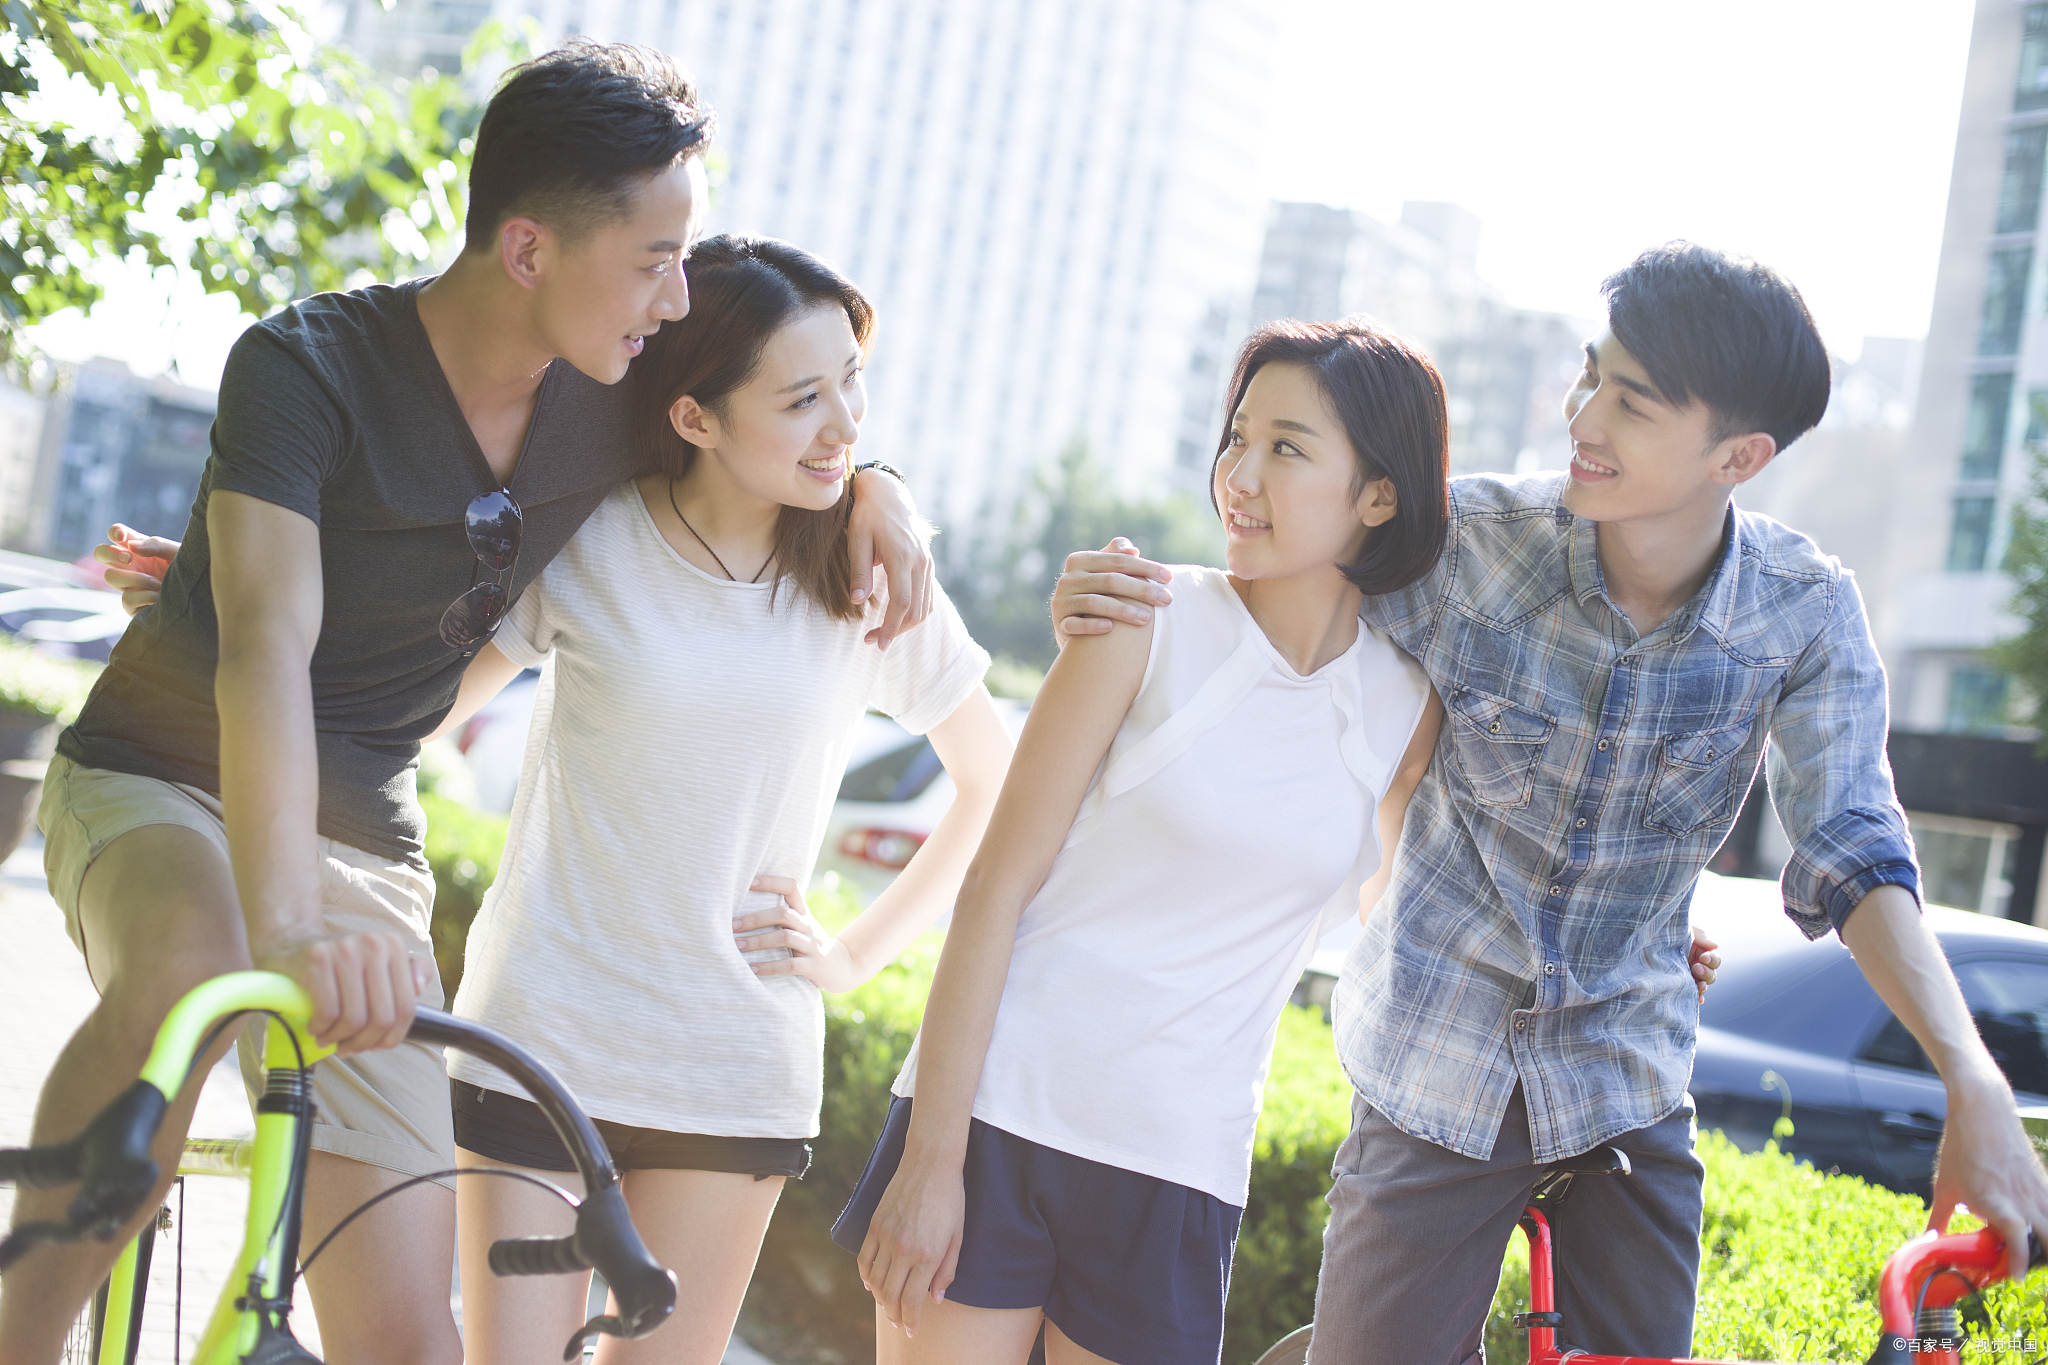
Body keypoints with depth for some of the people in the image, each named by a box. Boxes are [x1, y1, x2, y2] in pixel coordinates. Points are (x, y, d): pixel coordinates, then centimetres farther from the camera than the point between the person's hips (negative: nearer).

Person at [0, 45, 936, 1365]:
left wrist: (873, 481, -7)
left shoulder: (616, 402, -6)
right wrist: (282, 916, -53)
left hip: (361, 842, 4)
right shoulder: (311, 366, -22)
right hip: (165, 780, -4)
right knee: (188, 971, -43)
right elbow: (268, 642, -37)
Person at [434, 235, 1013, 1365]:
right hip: (540, 1041, -1)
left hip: (734, 1080, 1)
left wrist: (856, 953, 4)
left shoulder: (873, 582, -1)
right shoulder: (586, 543, -5)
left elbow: (995, 785, 12)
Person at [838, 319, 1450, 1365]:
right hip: (997, 1109, -2)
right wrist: (931, 1159, -10)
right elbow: (995, 888, -6)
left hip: (1180, 1164, 2)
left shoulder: (1405, 711, 2)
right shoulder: (1152, 623, -5)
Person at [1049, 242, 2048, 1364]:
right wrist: (1112, 609, -25)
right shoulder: (1468, 540, -15)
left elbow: (1852, 858, -12)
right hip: (1437, 1074, -1)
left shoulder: (1808, 615, -12)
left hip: (1630, 1087, 1)